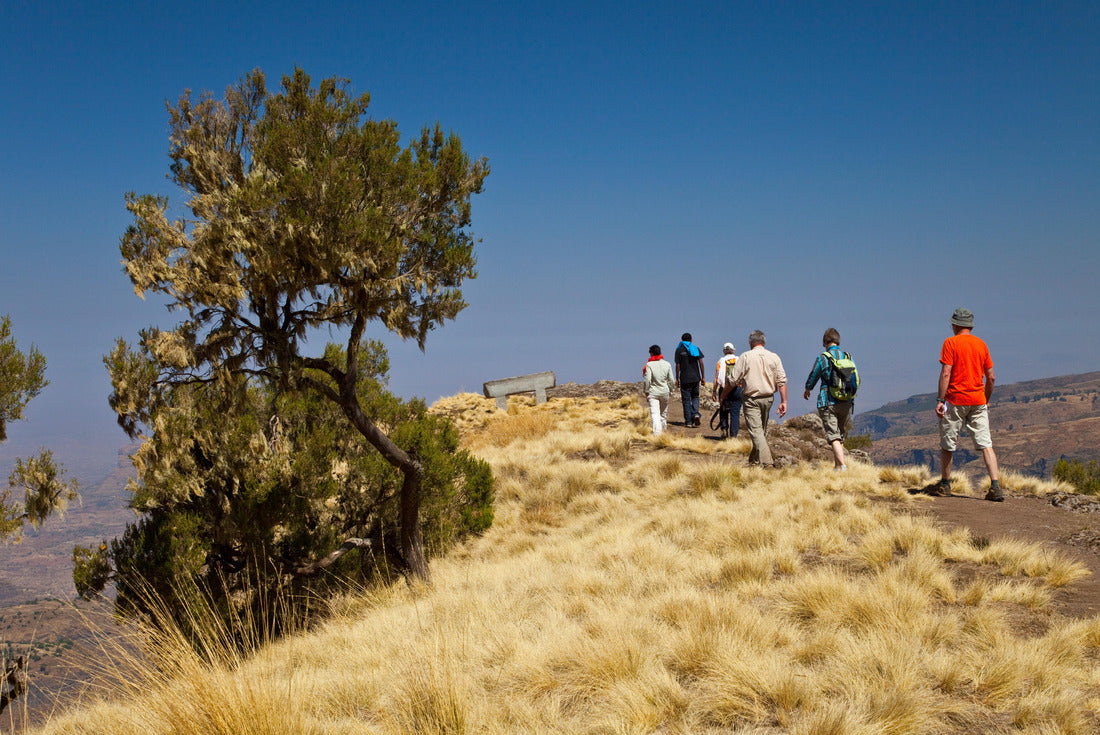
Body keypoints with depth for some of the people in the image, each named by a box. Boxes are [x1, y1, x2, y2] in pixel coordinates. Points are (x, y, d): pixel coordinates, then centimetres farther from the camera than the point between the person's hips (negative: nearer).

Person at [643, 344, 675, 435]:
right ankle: (664, 430, 28)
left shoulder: (649, 365, -8)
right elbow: (671, 380, 4)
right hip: (665, 392, 4)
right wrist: (670, 391, 15)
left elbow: (648, 380, -11)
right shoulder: (667, 364, 4)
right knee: (664, 414, 18)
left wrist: (646, 392, -3)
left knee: (655, 413, -9)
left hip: (653, 392, -4)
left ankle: (657, 432, -23)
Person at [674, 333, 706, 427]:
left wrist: (677, 379, 2)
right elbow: (701, 363, 2)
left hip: (685, 379, -3)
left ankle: (688, 421, 2)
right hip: (695, 378, 3)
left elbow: (678, 365, -5)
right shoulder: (696, 349, 6)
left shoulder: (679, 350, -1)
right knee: (695, 397, 16)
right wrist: (703, 377, 6)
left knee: (686, 399, 3)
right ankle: (696, 413, -9)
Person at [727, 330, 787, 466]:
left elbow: (733, 380, -6)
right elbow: (782, 381, -2)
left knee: (756, 430, -7)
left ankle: (767, 462, -19)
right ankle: (754, 459, 31)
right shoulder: (774, 357, 3)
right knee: (762, 430, 18)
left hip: (751, 399, -5)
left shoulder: (746, 357, -7)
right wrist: (783, 401, -1)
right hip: (768, 398, 5)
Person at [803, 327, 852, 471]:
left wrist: (807, 391, 25)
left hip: (828, 403, -4)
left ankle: (842, 465, -20)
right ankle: (836, 465, 20)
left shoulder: (822, 358, -6)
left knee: (834, 436, -6)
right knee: (841, 435, 17)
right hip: (846, 403, 4)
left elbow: (812, 379, 3)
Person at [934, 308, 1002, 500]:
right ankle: (995, 487, -12)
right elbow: (991, 377, 10)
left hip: (955, 400, -4)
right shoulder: (981, 344, 9)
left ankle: (945, 484, 22)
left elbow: (946, 373, -13)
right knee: (986, 445, 0)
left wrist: (940, 400, -12)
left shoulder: (951, 343, -5)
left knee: (947, 444, 11)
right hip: (978, 401, 4)